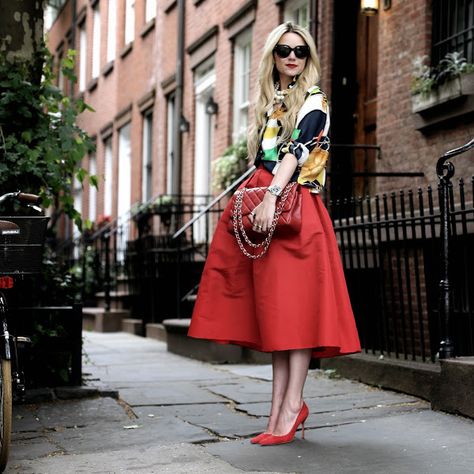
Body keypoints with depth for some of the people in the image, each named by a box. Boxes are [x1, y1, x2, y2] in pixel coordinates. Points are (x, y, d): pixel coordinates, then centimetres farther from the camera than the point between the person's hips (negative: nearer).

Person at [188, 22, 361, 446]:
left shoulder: (314, 100, 2)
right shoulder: (270, 102, 22)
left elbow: (298, 149, -15)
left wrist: (272, 196, -28)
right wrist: (256, 197, 15)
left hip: (294, 208, -7)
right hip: (263, 205, 7)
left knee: (294, 305, -10)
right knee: (273, 310, 3)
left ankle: (290, 408, -10)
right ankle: (282, 409, 5)